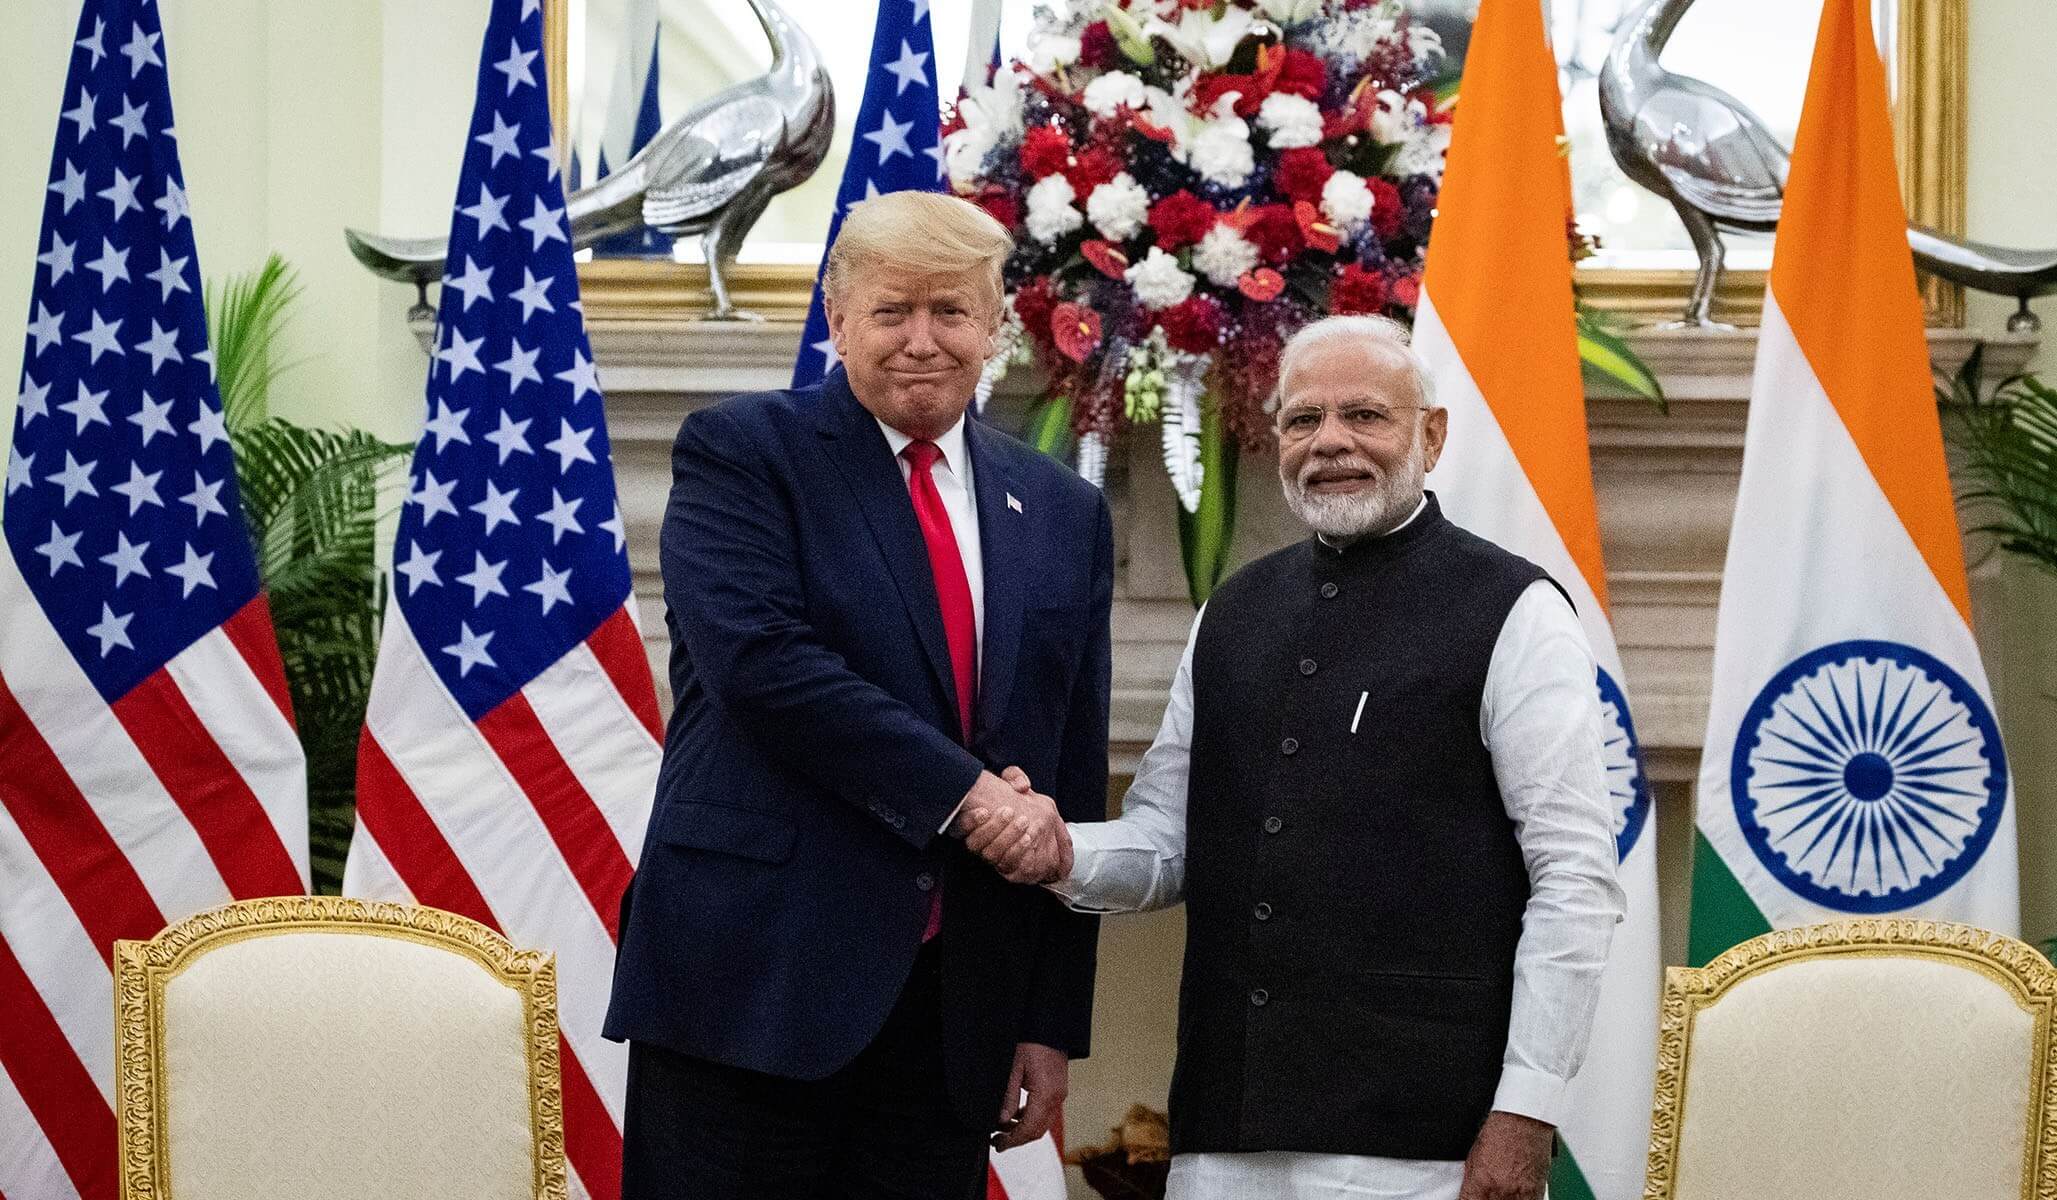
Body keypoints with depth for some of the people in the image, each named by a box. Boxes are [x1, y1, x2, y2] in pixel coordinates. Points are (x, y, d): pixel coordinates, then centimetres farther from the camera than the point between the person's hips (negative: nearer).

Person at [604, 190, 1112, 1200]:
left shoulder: (1063, 515, 14)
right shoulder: (740, 453, 1)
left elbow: (1075, 786, 14)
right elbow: (759, 659, -16)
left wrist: (1053, 1023, 10)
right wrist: (965, 793, -17)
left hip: (957, 1004, 4)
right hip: (753, 976, -4)